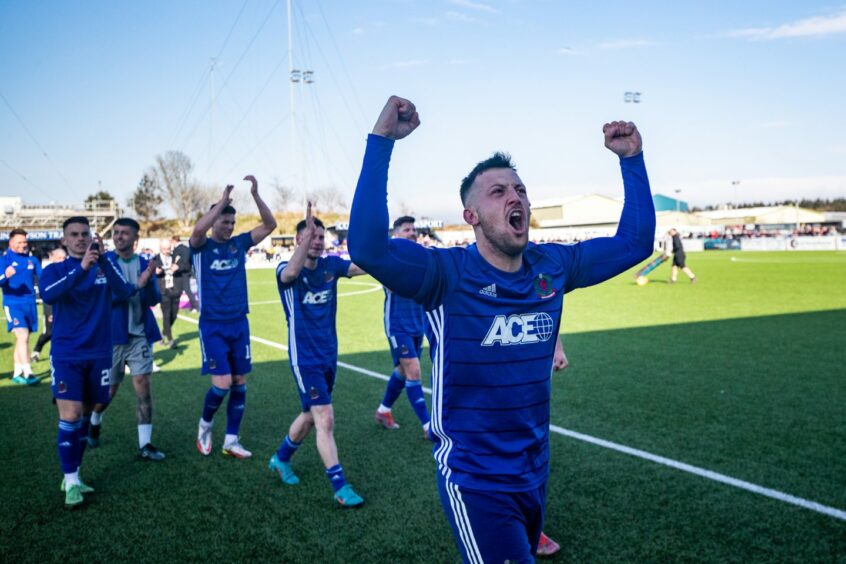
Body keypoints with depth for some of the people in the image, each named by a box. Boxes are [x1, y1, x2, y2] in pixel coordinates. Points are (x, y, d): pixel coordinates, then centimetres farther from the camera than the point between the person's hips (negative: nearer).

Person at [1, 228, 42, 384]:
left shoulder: (32, 260, 10)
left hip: (30, 304, 5)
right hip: (13, 304, -5)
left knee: (22, 339, 12)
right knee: (22, 336, -15)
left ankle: (17, 373, 21)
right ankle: (27, 373, -15)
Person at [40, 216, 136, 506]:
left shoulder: (106, 266, 2)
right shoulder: (54, 270, -1)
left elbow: (124, 292, -16)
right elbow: (48, 296, -23)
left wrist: (103, 259, -28)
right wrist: (82, 268, -35)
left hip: (98, 354, 2)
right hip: (66, 355, -2)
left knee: (85, 416, 11)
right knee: (70, 417, -10)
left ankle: (73, 477, 24)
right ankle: (70, 482, 2)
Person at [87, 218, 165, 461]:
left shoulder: (144, 263, 2)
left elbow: (155, 299, -4)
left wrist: (149, 281, -25)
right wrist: (136, 285, -27)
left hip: (140, 334, 2)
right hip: (112, 334, -2)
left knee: (143, 384, -5)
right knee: (108, 390, 10)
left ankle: (145, 444, 0)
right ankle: (95, 422, 43)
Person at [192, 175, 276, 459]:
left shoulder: (239, 243, 5)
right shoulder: (201, 246, -5)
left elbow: (270, 225, -2)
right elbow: (198, 229, -29)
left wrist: (255, 195, -14)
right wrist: (223, 199, -28)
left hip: (239, 324, 5)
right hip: (213, 326, -4)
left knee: (240, 383, 7)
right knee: (222, 383, -11)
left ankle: (231, 441, 19)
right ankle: (205, 425, 19)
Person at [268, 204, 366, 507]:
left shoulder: (331, 264, 0)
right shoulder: (286, 270, -13)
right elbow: (291, 272, -39)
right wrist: (307, 232, -45)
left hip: (328, 355, 6)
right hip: (305, 359, -6)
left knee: (311, 415, 19)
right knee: (325, 419, -10)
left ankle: (281, 459, 42)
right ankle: (340, 487, 0)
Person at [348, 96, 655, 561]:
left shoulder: (553, 268, -2)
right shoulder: (448, 274, -19)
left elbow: (635, 242, 7)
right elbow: (367, 247, -35)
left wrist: (631, 159, 0)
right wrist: (381, 141, -37)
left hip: (534, 472, 7)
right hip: (473, 481, -6)